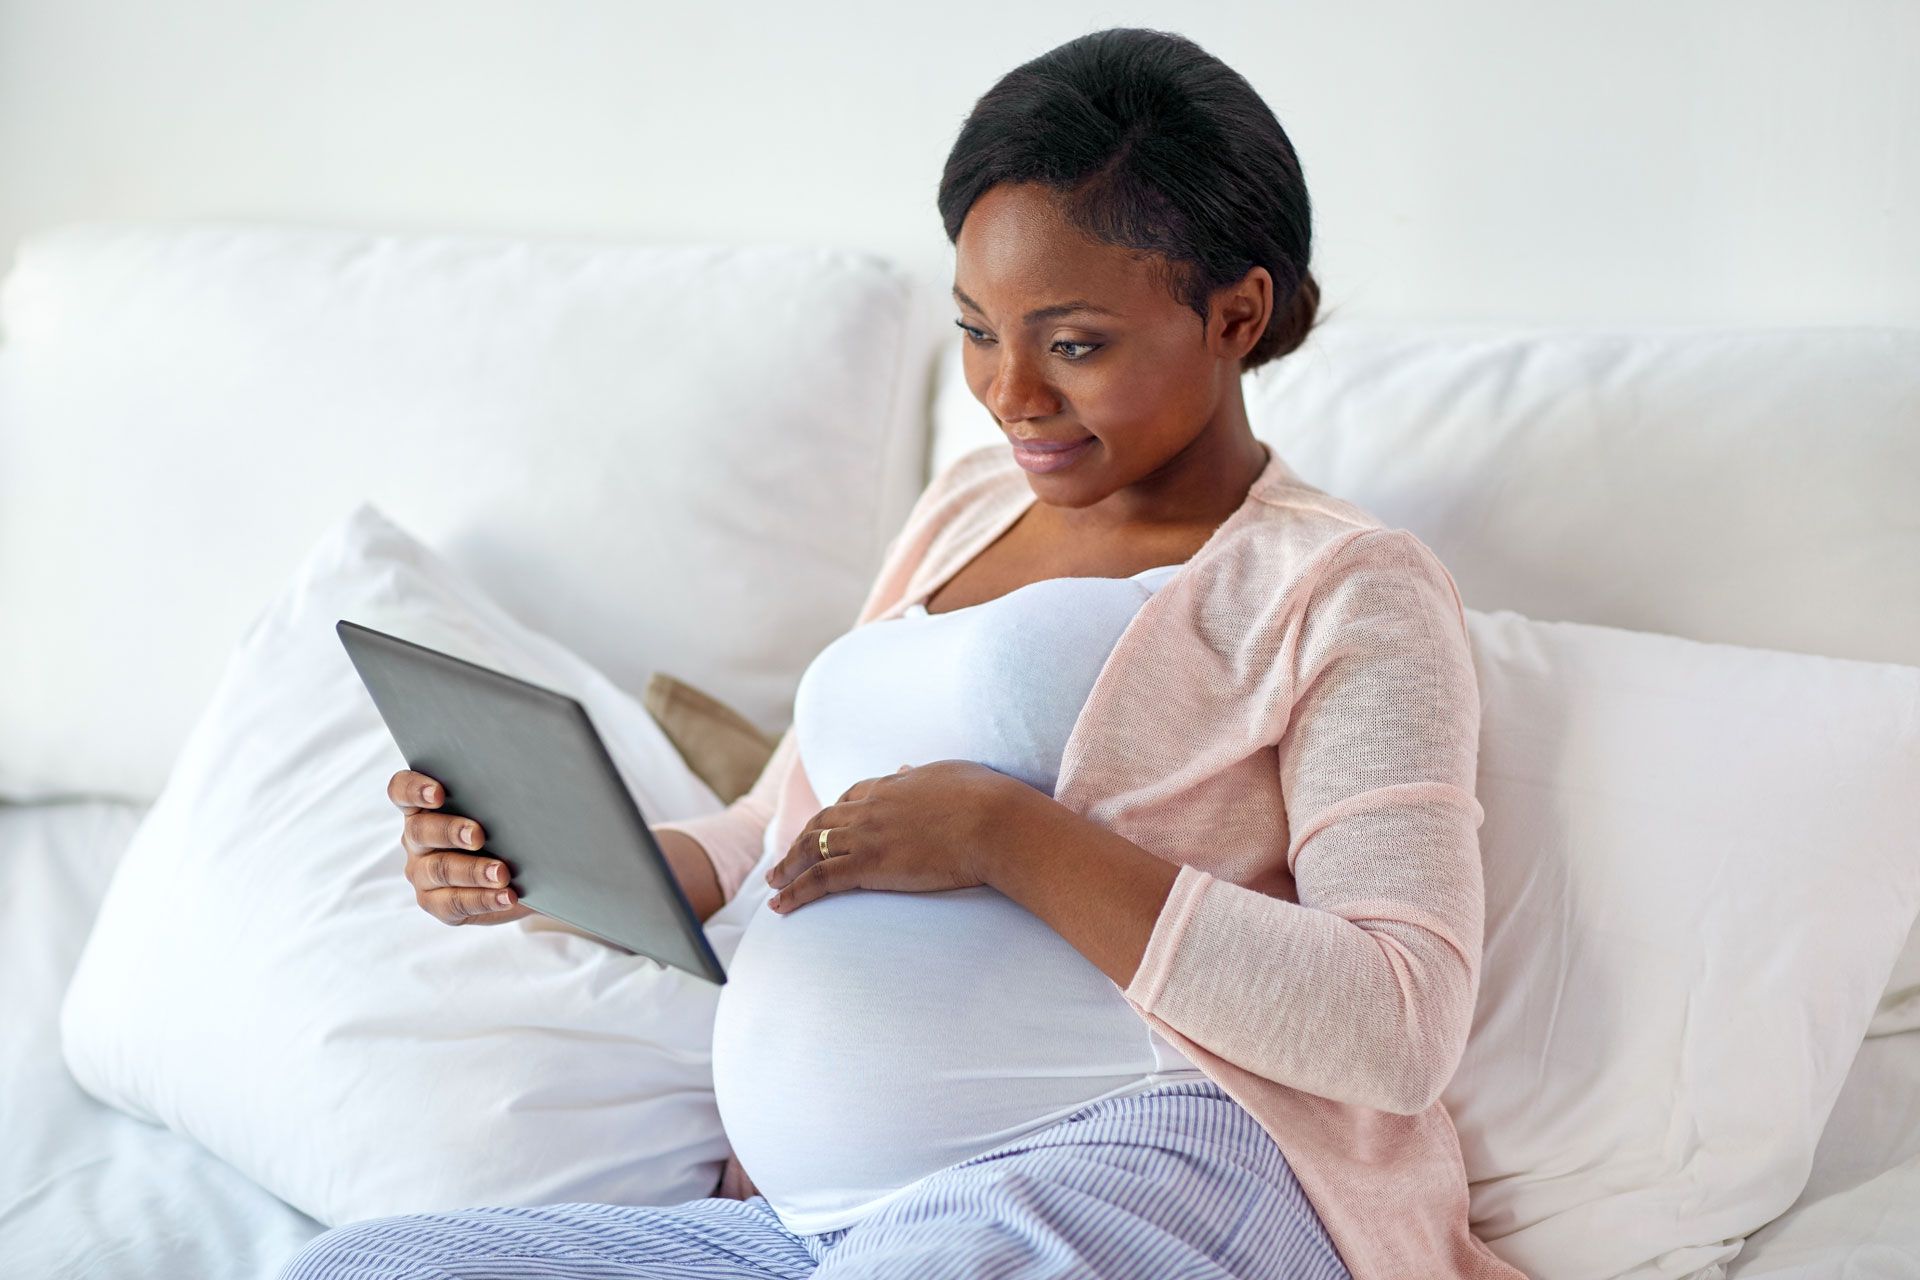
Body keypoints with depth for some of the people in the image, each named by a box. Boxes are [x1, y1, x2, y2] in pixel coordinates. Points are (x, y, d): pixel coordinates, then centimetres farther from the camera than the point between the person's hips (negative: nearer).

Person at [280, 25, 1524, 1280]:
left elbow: (1404, 1028, -12)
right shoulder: (972, 506, 24)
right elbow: (775, 833, 28)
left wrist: (1005, 836, -15)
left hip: (1142, 1169, -7)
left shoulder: (1352, 594, 1)